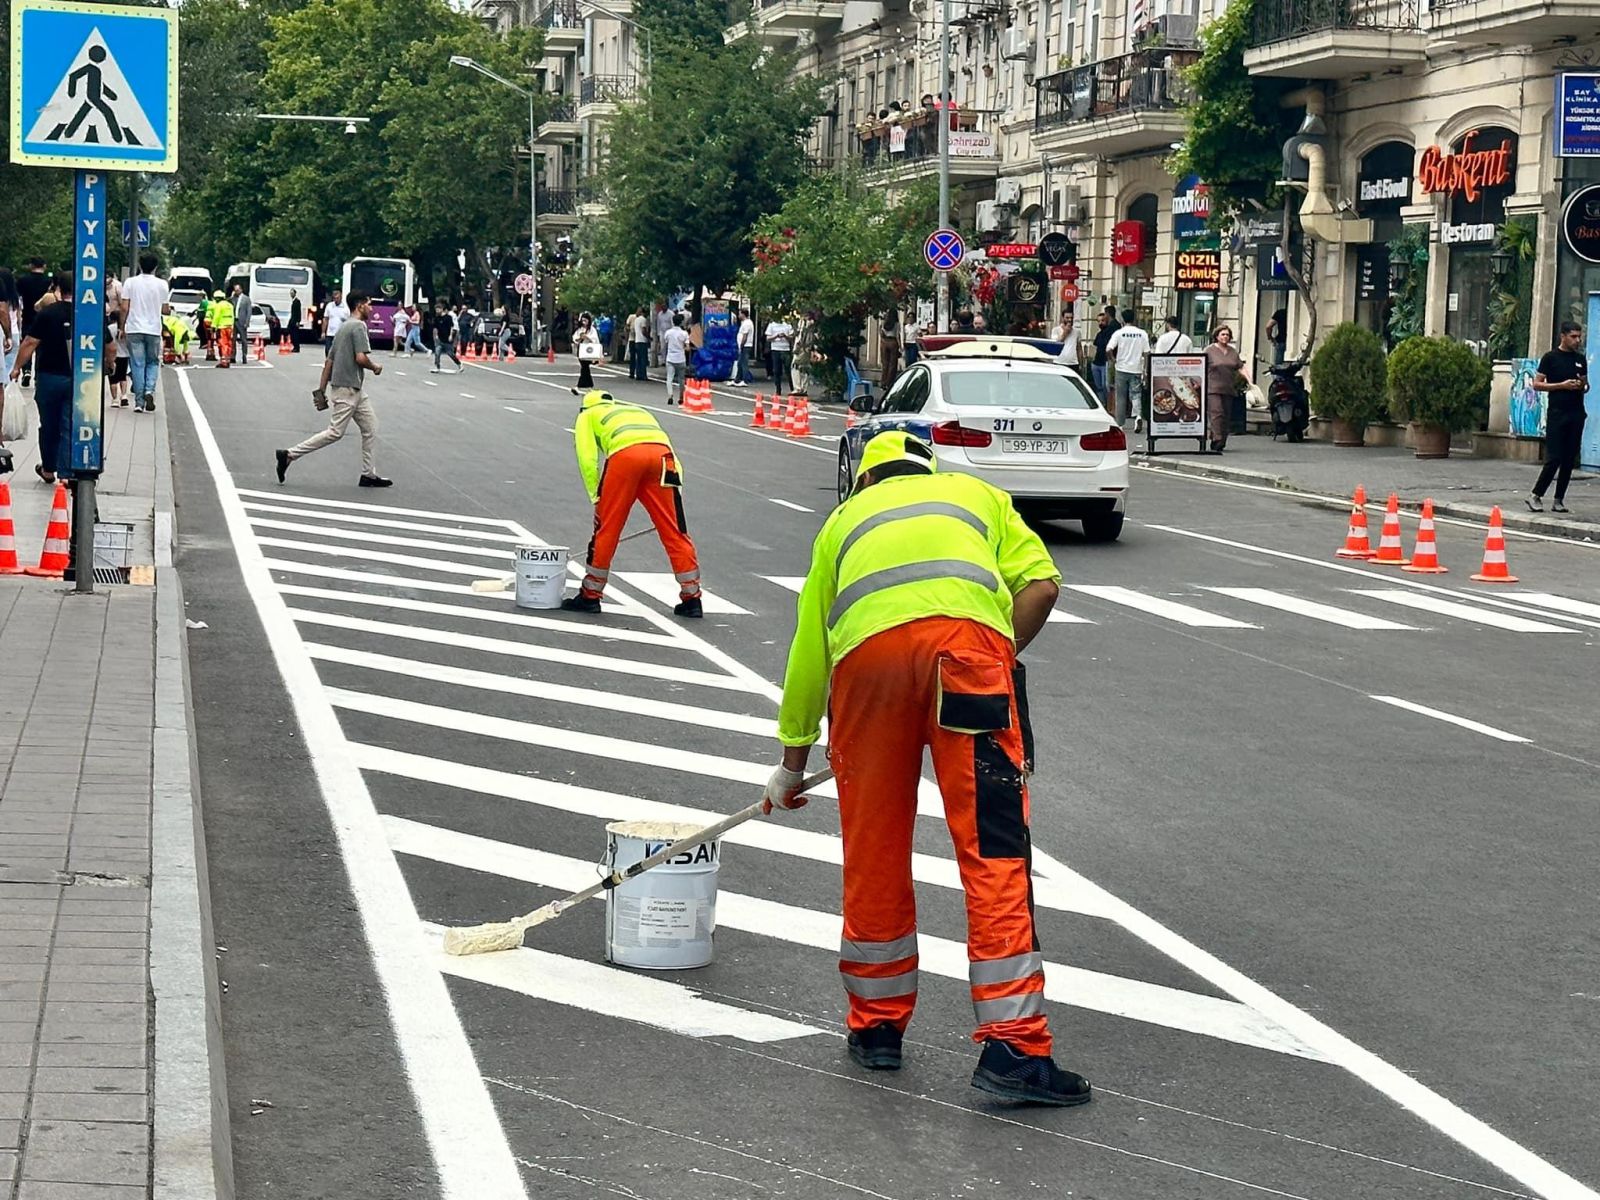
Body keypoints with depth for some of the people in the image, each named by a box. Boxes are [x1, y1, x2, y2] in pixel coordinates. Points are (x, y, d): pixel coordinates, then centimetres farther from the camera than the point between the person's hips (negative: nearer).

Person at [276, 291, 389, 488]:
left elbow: (329, 360, 17)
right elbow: (361, 358, -23)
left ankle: (369, 474, 10)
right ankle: (289, 455, -5)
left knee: (370, 428, 9)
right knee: (335, 433, -8)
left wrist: (322, 389, 18)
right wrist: (375, 368, -3)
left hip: (355, 391, 10)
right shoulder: (359, 326, -13)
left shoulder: (343, 326, 16)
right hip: (346, 389, -10)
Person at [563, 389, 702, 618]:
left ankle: (590, 596, 17)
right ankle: (692, 598, 8)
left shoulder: (587, 415, 30)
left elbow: (587, 459, 12)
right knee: (673, 530, 7)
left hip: (625, 453, -4)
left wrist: (596, 498, 15)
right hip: (662, 453, 4)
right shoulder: (638, 411, 42)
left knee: (606, 528, 8)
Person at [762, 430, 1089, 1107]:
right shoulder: (976, 494, 34)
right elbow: (1040, 582, 15)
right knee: (992, 848, -3)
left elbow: (807, 650, 39)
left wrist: (792, 762, 48)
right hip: (968, 634, -1)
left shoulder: (846, 517, 37)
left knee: (873, 849, 14)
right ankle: (1012, 1047, -7)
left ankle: (877, 1025, 26)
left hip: (866, 646, 2)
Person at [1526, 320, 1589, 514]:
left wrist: (1582, 386, -2)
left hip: (1576, 414, 5)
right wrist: (1562, 385, -14)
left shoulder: (1581, 360, 13)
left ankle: (1559, 500, 10)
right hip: (1557, 413, -5)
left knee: (1569, 459, 4)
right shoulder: (1550, 358, -2)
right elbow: (1537, 384, -4)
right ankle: (1535, 495, 3)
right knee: (1553, 458, -9)